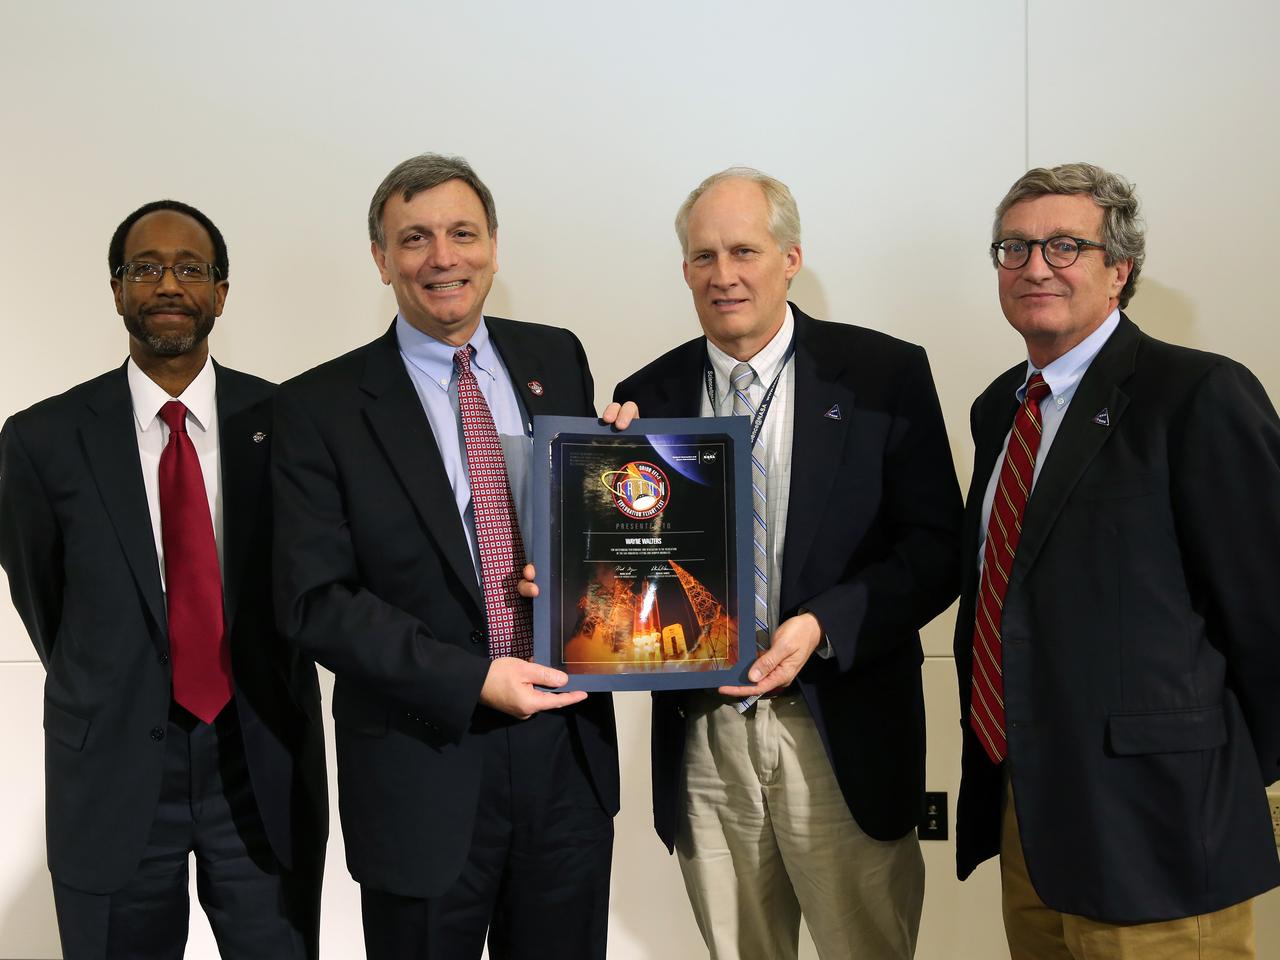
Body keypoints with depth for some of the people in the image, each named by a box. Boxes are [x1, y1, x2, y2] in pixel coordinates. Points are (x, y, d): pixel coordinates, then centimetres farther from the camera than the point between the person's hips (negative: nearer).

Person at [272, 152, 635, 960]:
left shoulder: (557, 359, 4)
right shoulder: (322, 408, -7)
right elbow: (314, 599, -11)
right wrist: (473, 679, -18)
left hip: (569, 748, 4)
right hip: (424, 764, -3)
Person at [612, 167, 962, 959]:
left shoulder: (884, 374, -3)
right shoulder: (648, 396, 5)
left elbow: (937, 545, -5)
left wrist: (823, 626, -18)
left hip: (843, 736, -2)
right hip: (702, 738, 3)